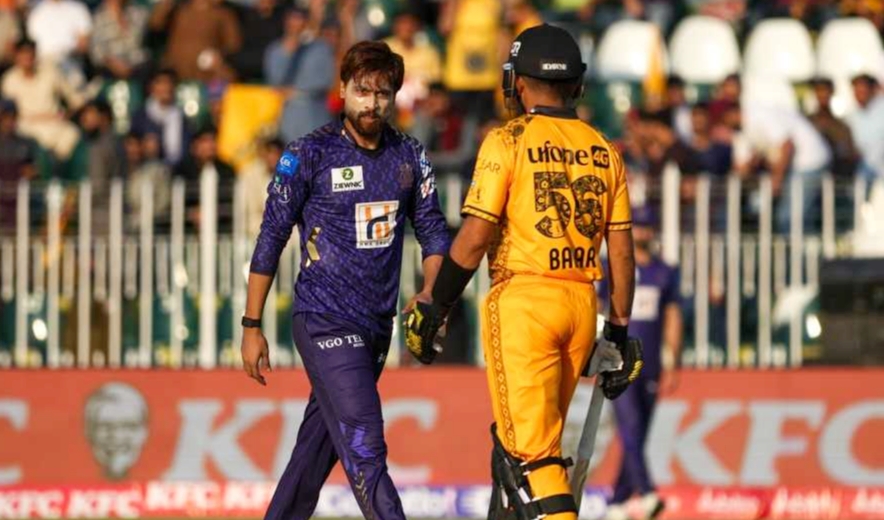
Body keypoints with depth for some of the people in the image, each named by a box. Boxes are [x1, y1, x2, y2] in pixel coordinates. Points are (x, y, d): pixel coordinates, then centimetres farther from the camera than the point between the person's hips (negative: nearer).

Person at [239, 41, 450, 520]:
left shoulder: (409, 156, 8)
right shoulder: (309, 155, -6)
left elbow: (433, 231, 14)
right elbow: (271, 239, -3)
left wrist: (430, 293, -6)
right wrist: (252, 327, -4)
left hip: (378, 326, 6)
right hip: (325, 322, -6)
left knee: (320, 443, 14)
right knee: (364, 448, -14)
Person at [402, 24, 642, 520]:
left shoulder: (509, 142, -4)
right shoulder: (604, 151, 11)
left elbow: (475, 238, -9)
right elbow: (622, 251, 11)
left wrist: (434, 310, -1)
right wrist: (619, 333, 17)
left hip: (523, 300, -6)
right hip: (582, 304, 6)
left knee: (529, 449, -9)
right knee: (528, 439, 19)